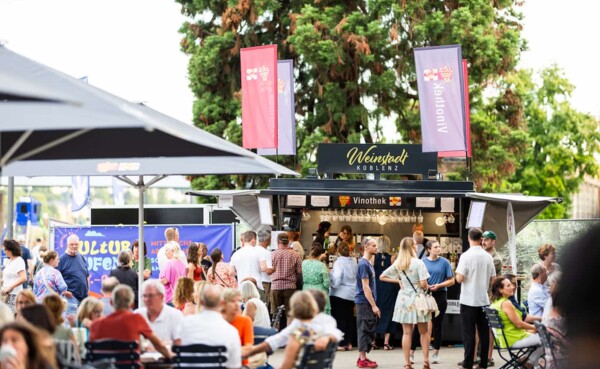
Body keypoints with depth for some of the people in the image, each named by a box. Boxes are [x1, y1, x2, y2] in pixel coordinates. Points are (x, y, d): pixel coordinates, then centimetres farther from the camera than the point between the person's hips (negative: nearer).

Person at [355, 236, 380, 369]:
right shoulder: (363, 264, -15)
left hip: (367, 302, 9)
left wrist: (373, 304, 16)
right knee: (365, 329, -5)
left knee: (368, 329, 12)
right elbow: (365, 287, -18)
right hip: (364, 302, -9)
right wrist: (373, 305, -18)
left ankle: (362, 357, 18)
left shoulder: (369, 263, 13)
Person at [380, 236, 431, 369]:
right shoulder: (418, 263, -14)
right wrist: (426, 288, 3)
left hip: (404, 299, 4)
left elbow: (382, 277, 11)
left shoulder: (397, 264, 2)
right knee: (424, 332, 10)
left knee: (407, 333, 6)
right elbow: (423, 284, -19)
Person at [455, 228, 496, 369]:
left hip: (469, 300, -4)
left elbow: (459, 278, -15)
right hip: (484, 299, 4)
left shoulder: (466, 255, -12)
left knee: (468, 333, 0)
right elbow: (492, 279, 8)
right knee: (484, 332, 8)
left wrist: (458, 275, 6)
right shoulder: (488, 257, 2)